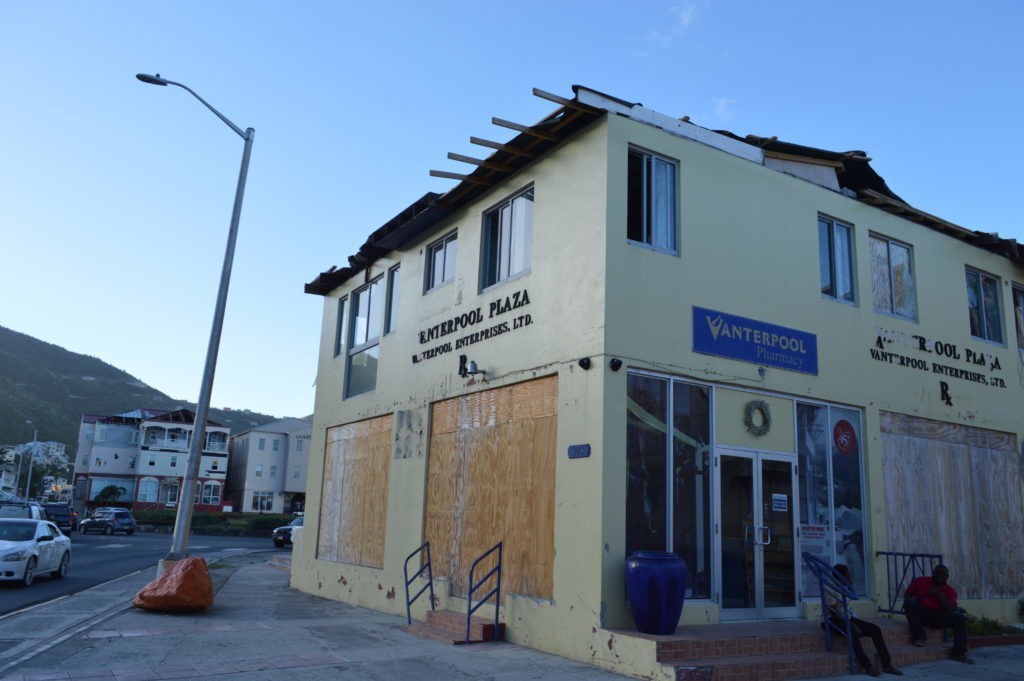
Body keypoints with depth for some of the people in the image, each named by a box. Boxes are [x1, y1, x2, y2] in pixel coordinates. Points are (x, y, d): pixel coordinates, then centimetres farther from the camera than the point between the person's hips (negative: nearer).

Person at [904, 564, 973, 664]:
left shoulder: (950, 591, 11)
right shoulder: (920, 581, 10)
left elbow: (951, 609, -5)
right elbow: (907, 596, 11)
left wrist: (938, 594, -11)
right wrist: (913, 600, -11)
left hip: (938, 616, 2)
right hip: (919, 614, -1)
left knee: (960, 617, -21)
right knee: (910, 602, -34)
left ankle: (958, 652, -15)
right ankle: (919, 636, -24)